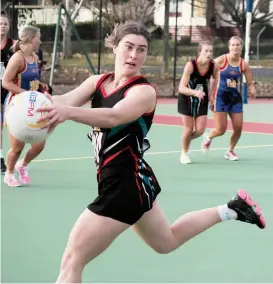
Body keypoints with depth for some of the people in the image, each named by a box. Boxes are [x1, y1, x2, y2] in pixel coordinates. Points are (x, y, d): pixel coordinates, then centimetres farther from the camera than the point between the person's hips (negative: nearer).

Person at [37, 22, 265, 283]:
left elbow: (114, 117, -38)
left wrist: (68, 112, -55)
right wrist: (47, 105, -40)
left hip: (127, 185, -8)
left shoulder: (144, 91, -16)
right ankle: (231, 210, 44)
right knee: (167, 242, 31)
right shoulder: (98, 82, 4)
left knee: (71, 262, -6)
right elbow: (67, 99, -16)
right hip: (131, 183, 8)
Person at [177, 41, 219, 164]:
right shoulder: (190, 65, -28)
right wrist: (195, 92, -47)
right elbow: (181, 88, -31)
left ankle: (187, 140, 32)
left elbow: (216, 78, 10)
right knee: (189, 129, -1)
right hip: (186, 99, -3)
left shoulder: (214, 66, -16)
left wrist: (211, 93, 3)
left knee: (200, 130, -2)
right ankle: (184, 153, 24)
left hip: (202, 100, 3)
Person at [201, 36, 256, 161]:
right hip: (220, 96, -4)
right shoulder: (221, 60, -11)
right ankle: (208, 137, 30)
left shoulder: (244, 64, 0)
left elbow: (250, 83, 7)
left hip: (235, 97, 4)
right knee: (221, 129, -6)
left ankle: (230, 151, 26)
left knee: (238, 128, 1)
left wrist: (252, 90, -16)